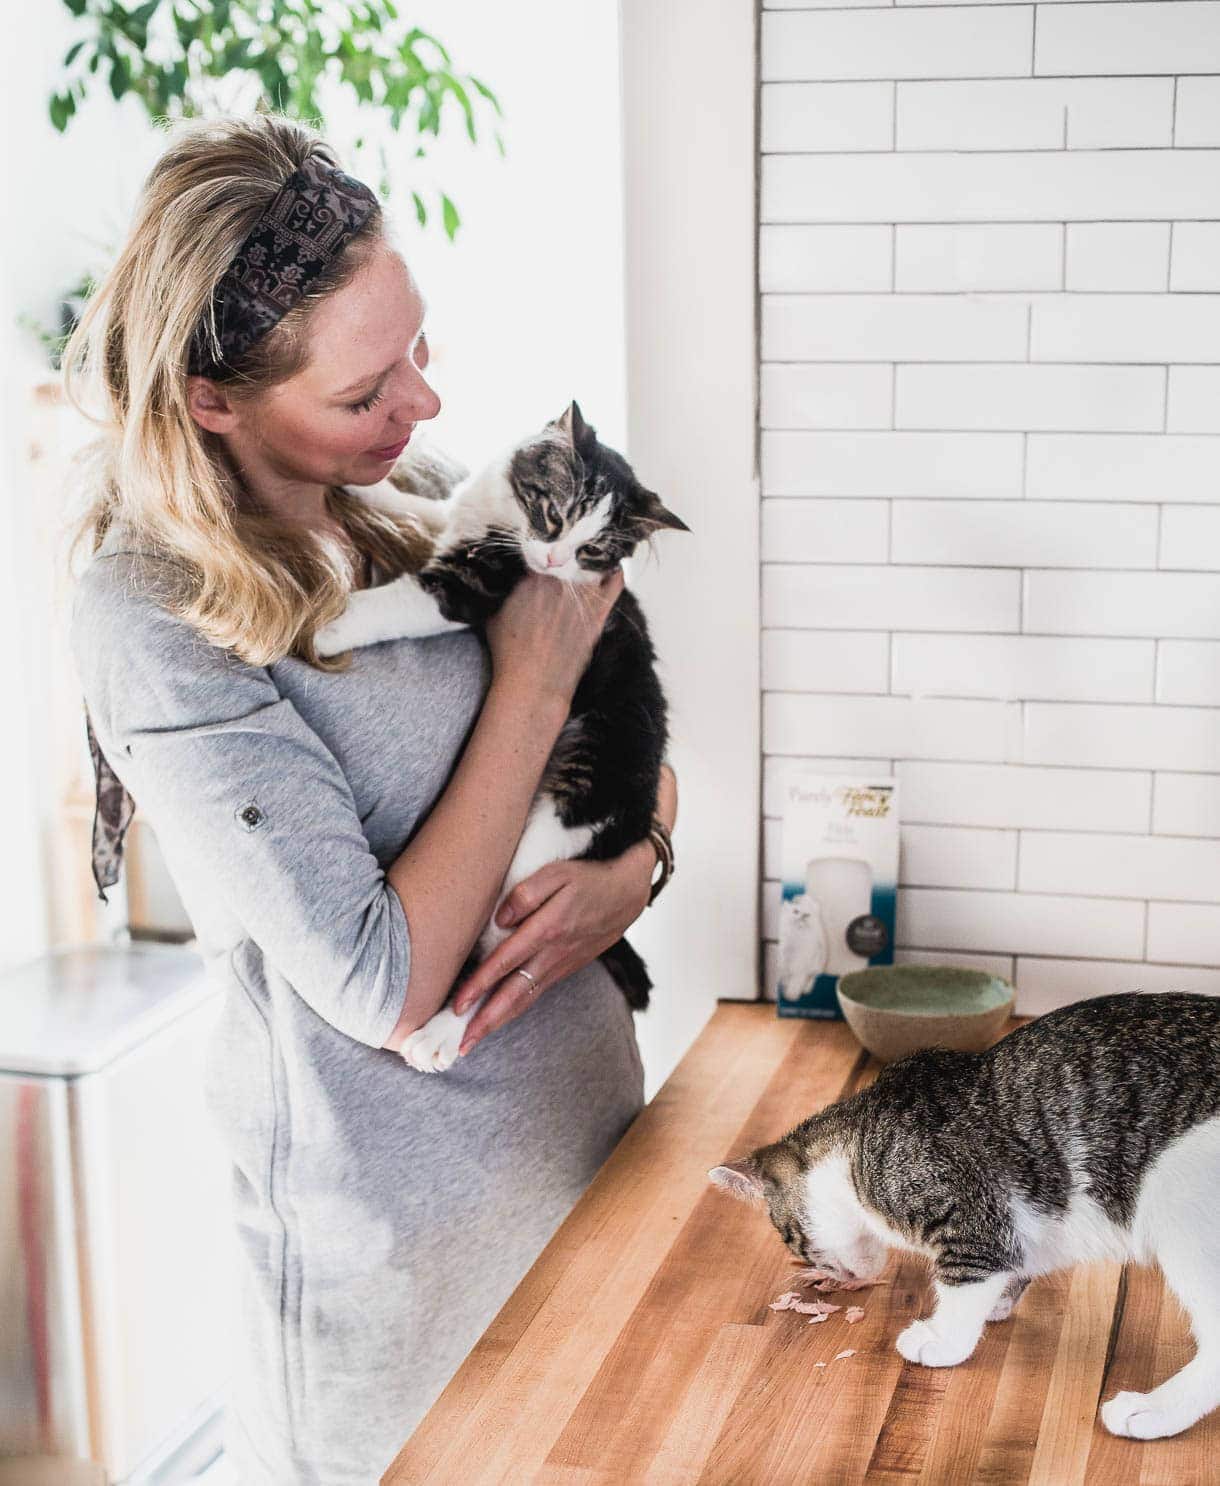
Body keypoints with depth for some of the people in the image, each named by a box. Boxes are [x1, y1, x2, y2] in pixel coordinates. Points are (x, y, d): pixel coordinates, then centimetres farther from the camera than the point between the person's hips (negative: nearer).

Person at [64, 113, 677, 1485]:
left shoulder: (429, 505, -2)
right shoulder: (150, 623, -22)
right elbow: (383, 985, -24)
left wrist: (632, 870, -11)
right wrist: (533, 681, -18)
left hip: (589, 1102, 6)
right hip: (393, 1204, -6)